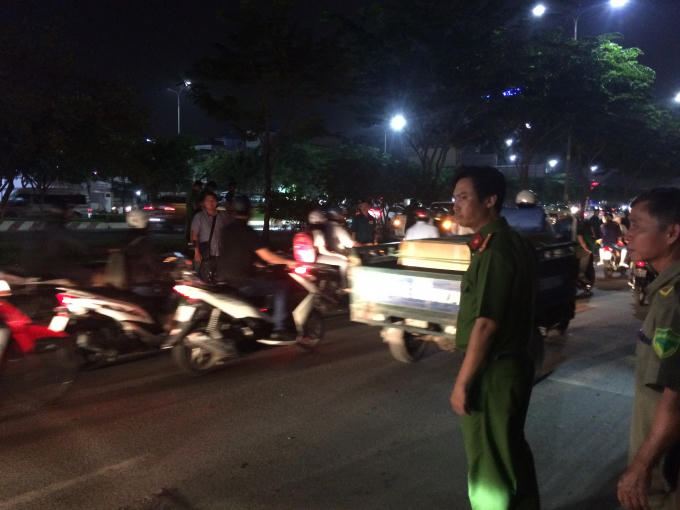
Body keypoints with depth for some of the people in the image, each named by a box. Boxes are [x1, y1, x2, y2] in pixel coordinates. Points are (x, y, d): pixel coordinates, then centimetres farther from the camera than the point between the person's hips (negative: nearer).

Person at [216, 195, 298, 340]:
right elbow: (266, 255, -17)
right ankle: (279, 329, -5)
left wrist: (254, 262, 29)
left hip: (223, 279, 9)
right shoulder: (247, 231, -14)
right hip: (241, 282, -8)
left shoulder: (226, 229, 9)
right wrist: (288, 262, -5)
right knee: (280, 288, 0)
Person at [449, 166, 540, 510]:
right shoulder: (512, 242, 9)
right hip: (514, 364, 10)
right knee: (512, 450, 23)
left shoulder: (494, 250, -21)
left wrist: (462, 382, -18)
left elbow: (486, 324, -24)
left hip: (493, 372, -10)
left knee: (488, 461, 5)